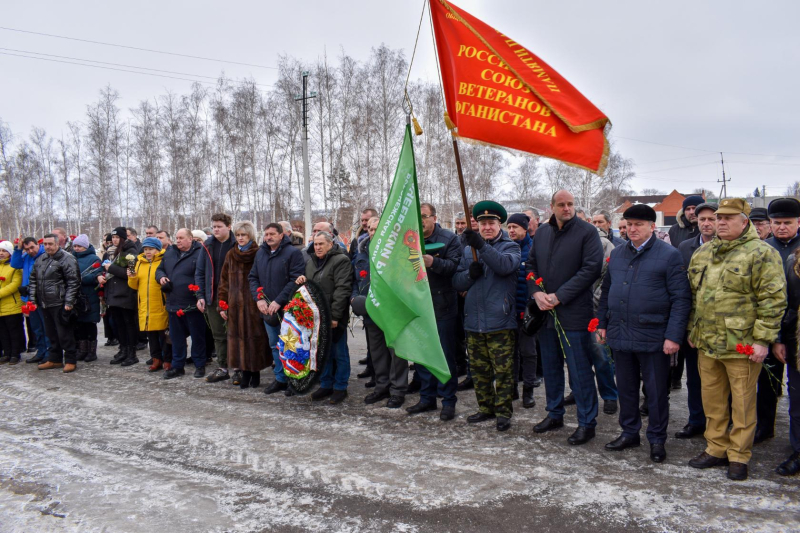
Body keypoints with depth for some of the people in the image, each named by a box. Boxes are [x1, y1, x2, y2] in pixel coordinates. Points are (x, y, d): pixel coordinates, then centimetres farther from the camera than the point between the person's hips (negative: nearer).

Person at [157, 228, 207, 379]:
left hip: (193, 304, -6)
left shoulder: (199, 253, -8)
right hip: (174, 304, 6)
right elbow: (160, 269, 24)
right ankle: (177, 366, 24)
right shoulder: (169, 253, 13)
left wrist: (200, 293, -23)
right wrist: (161, 277, 2)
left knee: (197, 336, 5)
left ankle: (200, 365, 17)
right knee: (176, 337, 14)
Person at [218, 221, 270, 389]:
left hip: (254, 304, -4)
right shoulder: (231, 255, 11)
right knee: (239, 337, 4)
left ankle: (256, 373, 13)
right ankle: (245, 373, 13)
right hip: (235, 304, 4)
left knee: (254, 337, 0)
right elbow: (224, 281, 11)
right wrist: (222, 304, 6)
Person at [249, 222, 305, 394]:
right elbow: (253, 277, 13)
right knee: (275, 345, 13)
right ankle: (280, 378, 24)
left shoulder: (293, 253, -10)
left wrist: (279, 301, -20)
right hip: (267, 309, 7)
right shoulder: (260, 253, 11)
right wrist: (258, 299, -4)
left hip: (287, 309, -6)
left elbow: (296, 280, -17)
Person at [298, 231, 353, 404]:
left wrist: (335, 315, -21)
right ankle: (325, 385, 24)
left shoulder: (341, 260, -9)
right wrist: (301, 281, 5)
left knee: (339, 352, 2)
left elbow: (342, 290, -16)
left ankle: (340, 387, 12)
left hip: (335, 317, -7)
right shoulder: (311, 262, 16)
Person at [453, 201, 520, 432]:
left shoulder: (510, 247, 1)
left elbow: (505, 265, -22)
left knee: (503, 370, -1)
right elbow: (457, 282, 10)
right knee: (479, 369, 13)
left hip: (500, 321, -4)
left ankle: (503, 412, 11)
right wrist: (469, 274, -11)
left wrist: (481, 246, -33)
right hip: (473, 321, 5)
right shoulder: (469, 250, 13)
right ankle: (485, 408, 26)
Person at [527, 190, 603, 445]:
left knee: (580, 370, -1)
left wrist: (559, 296, -16)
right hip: (545, 311, 6)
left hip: (573, 313, -6)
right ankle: (554, 414, 31)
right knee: (550, 366, 16)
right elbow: (531, 264, 14)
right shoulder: (542, 232, 11)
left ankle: (586, 423, 12)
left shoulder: (587, 232, -6)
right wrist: (536, 292, -5)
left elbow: (591, 268, -14)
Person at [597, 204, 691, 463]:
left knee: (657, 391, 7)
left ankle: (657, 439, 23)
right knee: (626, 388, 16)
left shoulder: (669, 255, -7)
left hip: (653, 337, -5)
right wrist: (602, 322, 12)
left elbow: (681, 299, -10)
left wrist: (674, 336, -15)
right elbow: (606, 291, 18)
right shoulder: (617, 253, 11)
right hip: (620, 335, 5)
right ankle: (629, 432, 31)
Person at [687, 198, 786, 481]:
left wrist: (762, 339, -16)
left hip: (741, 345, -6)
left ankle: (739, 456, 18)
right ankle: (716, 449, 29)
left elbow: (773, 299, -12)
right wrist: (693, 329, 17)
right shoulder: (701, 254, 12)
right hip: (706, 343, 6)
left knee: (742, 403, 5)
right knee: (712, 400, 15)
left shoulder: (761, 253, -8)